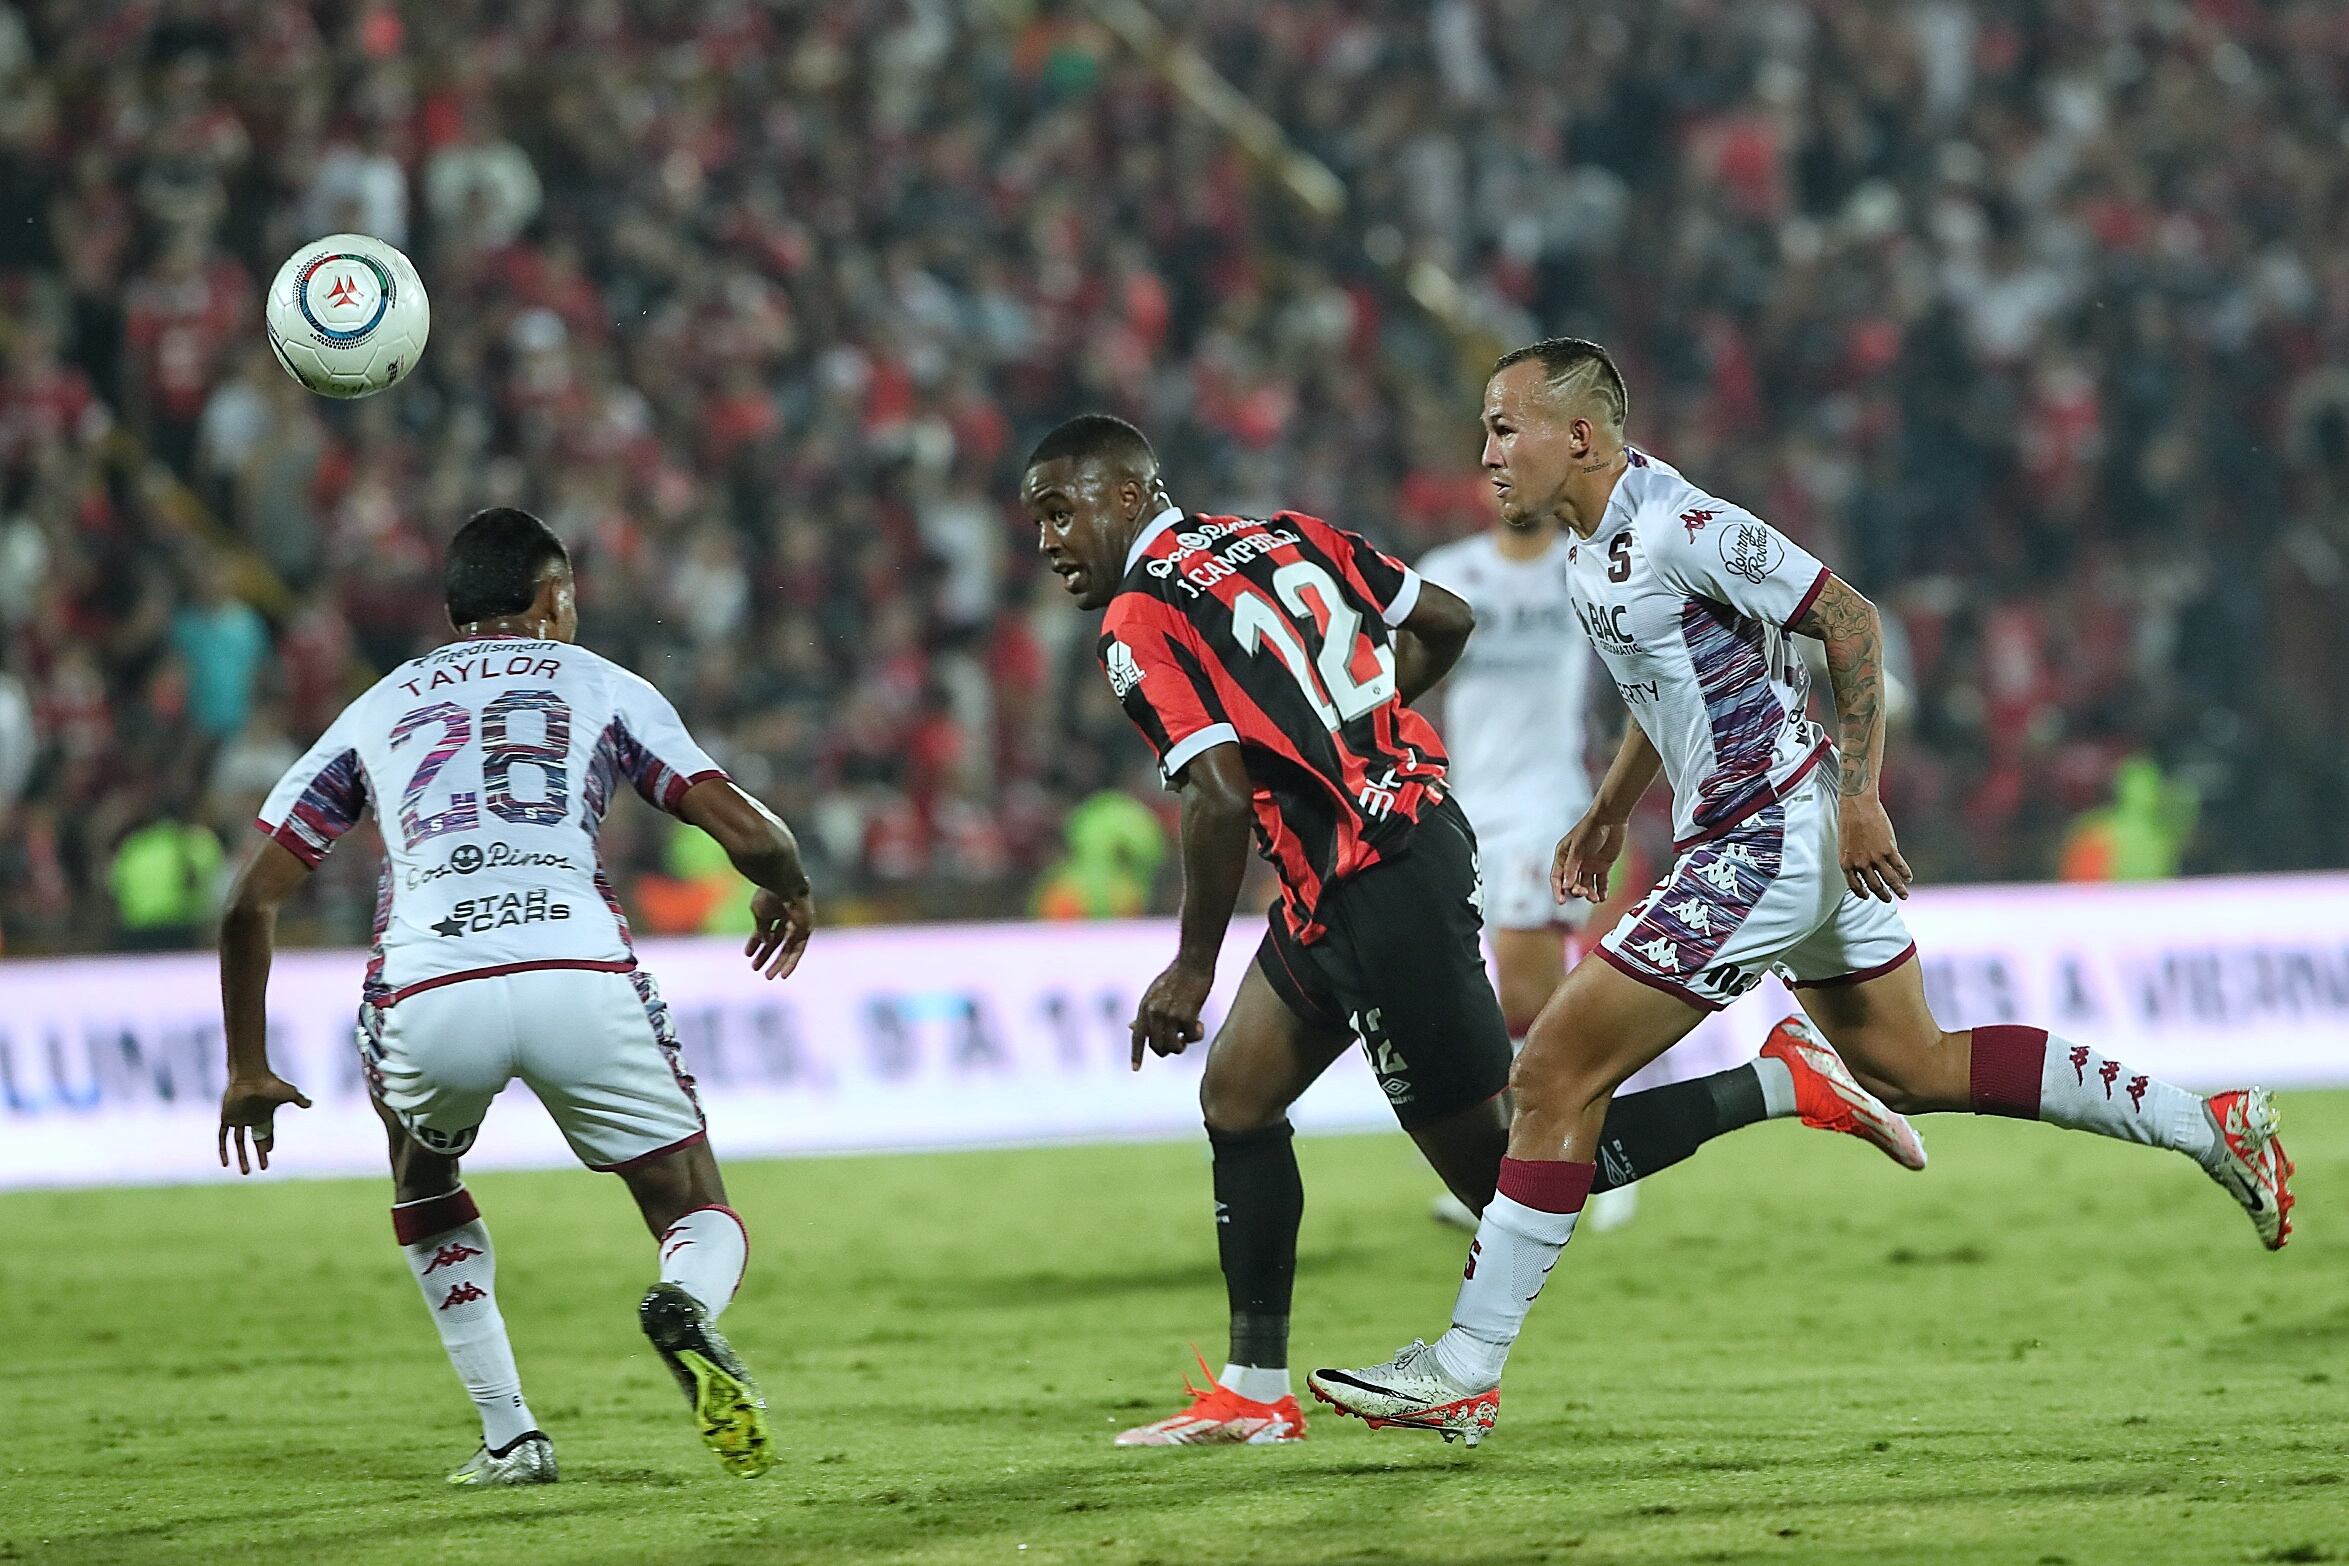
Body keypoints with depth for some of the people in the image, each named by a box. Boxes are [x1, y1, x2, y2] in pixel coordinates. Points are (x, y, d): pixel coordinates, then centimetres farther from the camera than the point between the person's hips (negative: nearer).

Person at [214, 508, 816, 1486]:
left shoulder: (376, 711, 27)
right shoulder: (601, 685, 21)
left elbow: (250, 903, 23)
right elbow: (744, 830, 11)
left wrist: (248, 1068, 32)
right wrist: (789, 892, 34)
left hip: (427, 997, 2)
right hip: (581, 982, -1)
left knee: (423, 1183, 34)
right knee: (702, 1217, 15)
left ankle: (509, 1435, 20)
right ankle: (686, 1309, -23)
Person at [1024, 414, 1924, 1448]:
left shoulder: (1141, 620, -13)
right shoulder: (1283, 537, 12)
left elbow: (1221, 795, -22)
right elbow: (1444, 621, 16)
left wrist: (1194, 966, -12)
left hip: (1374, 887, -10)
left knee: (1498, 1169, -2)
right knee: (1237, 1094, 14)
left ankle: (1780, 1087, -3)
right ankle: (1255, 1393, 17)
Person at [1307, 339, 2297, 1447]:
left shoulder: (1679, 528, -20)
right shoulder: (1592, 545, 9)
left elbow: (1849, 619, -17)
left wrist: (1857, 796, -19)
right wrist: (1609, 810, 21)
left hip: (1761, 845, -10)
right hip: (1802, 845, 10)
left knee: (1556, 1074, -9)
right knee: (1909, 1069, 19)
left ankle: (1464, 1373, -6)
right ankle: (2207, 1125, 24)